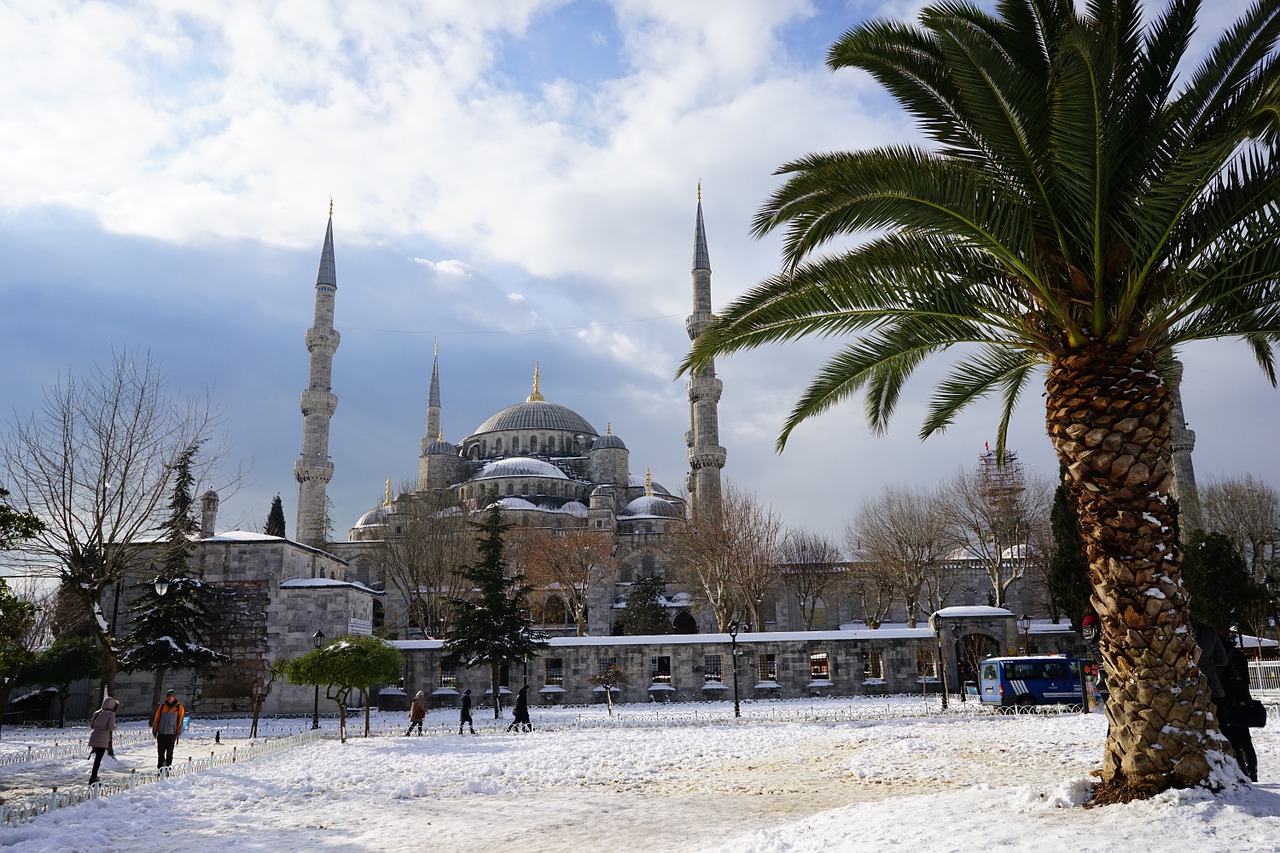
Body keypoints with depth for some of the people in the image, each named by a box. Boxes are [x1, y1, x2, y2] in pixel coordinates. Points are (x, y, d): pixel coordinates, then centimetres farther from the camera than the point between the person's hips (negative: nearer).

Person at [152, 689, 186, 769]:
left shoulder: (179, 708, 4)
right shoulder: (162, 707, 10)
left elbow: (180, 720, 1)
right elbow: (156, 719, 11)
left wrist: (178, 732, -6)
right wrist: (154, 730, 6)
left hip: (172, 733, -2)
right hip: (161, 733, 2)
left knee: (169, 753, 2)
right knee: (161, 752, 4)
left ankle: (168, 768, 9)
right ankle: (161, 768, 14)